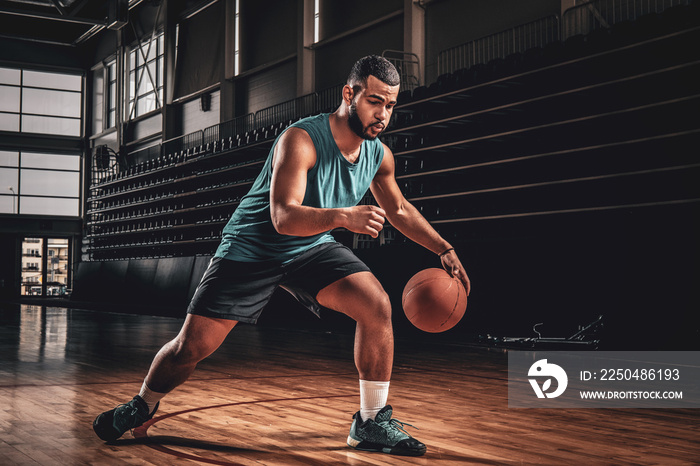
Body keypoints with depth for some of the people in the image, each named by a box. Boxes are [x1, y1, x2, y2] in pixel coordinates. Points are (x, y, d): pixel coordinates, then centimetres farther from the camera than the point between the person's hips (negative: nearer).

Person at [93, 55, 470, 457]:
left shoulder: (380, 155, -5)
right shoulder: (302, 140, -27)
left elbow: (399, 210, 14)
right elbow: (283, 217, -36)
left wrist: (445, 249, 7)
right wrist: (343, 217, -51)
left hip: (313, 249, 5)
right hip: (253, 248, -5)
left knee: (377, 306, -18)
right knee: (193, 346, -4)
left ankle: (372, 423, -5)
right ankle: (143, 406, 28)